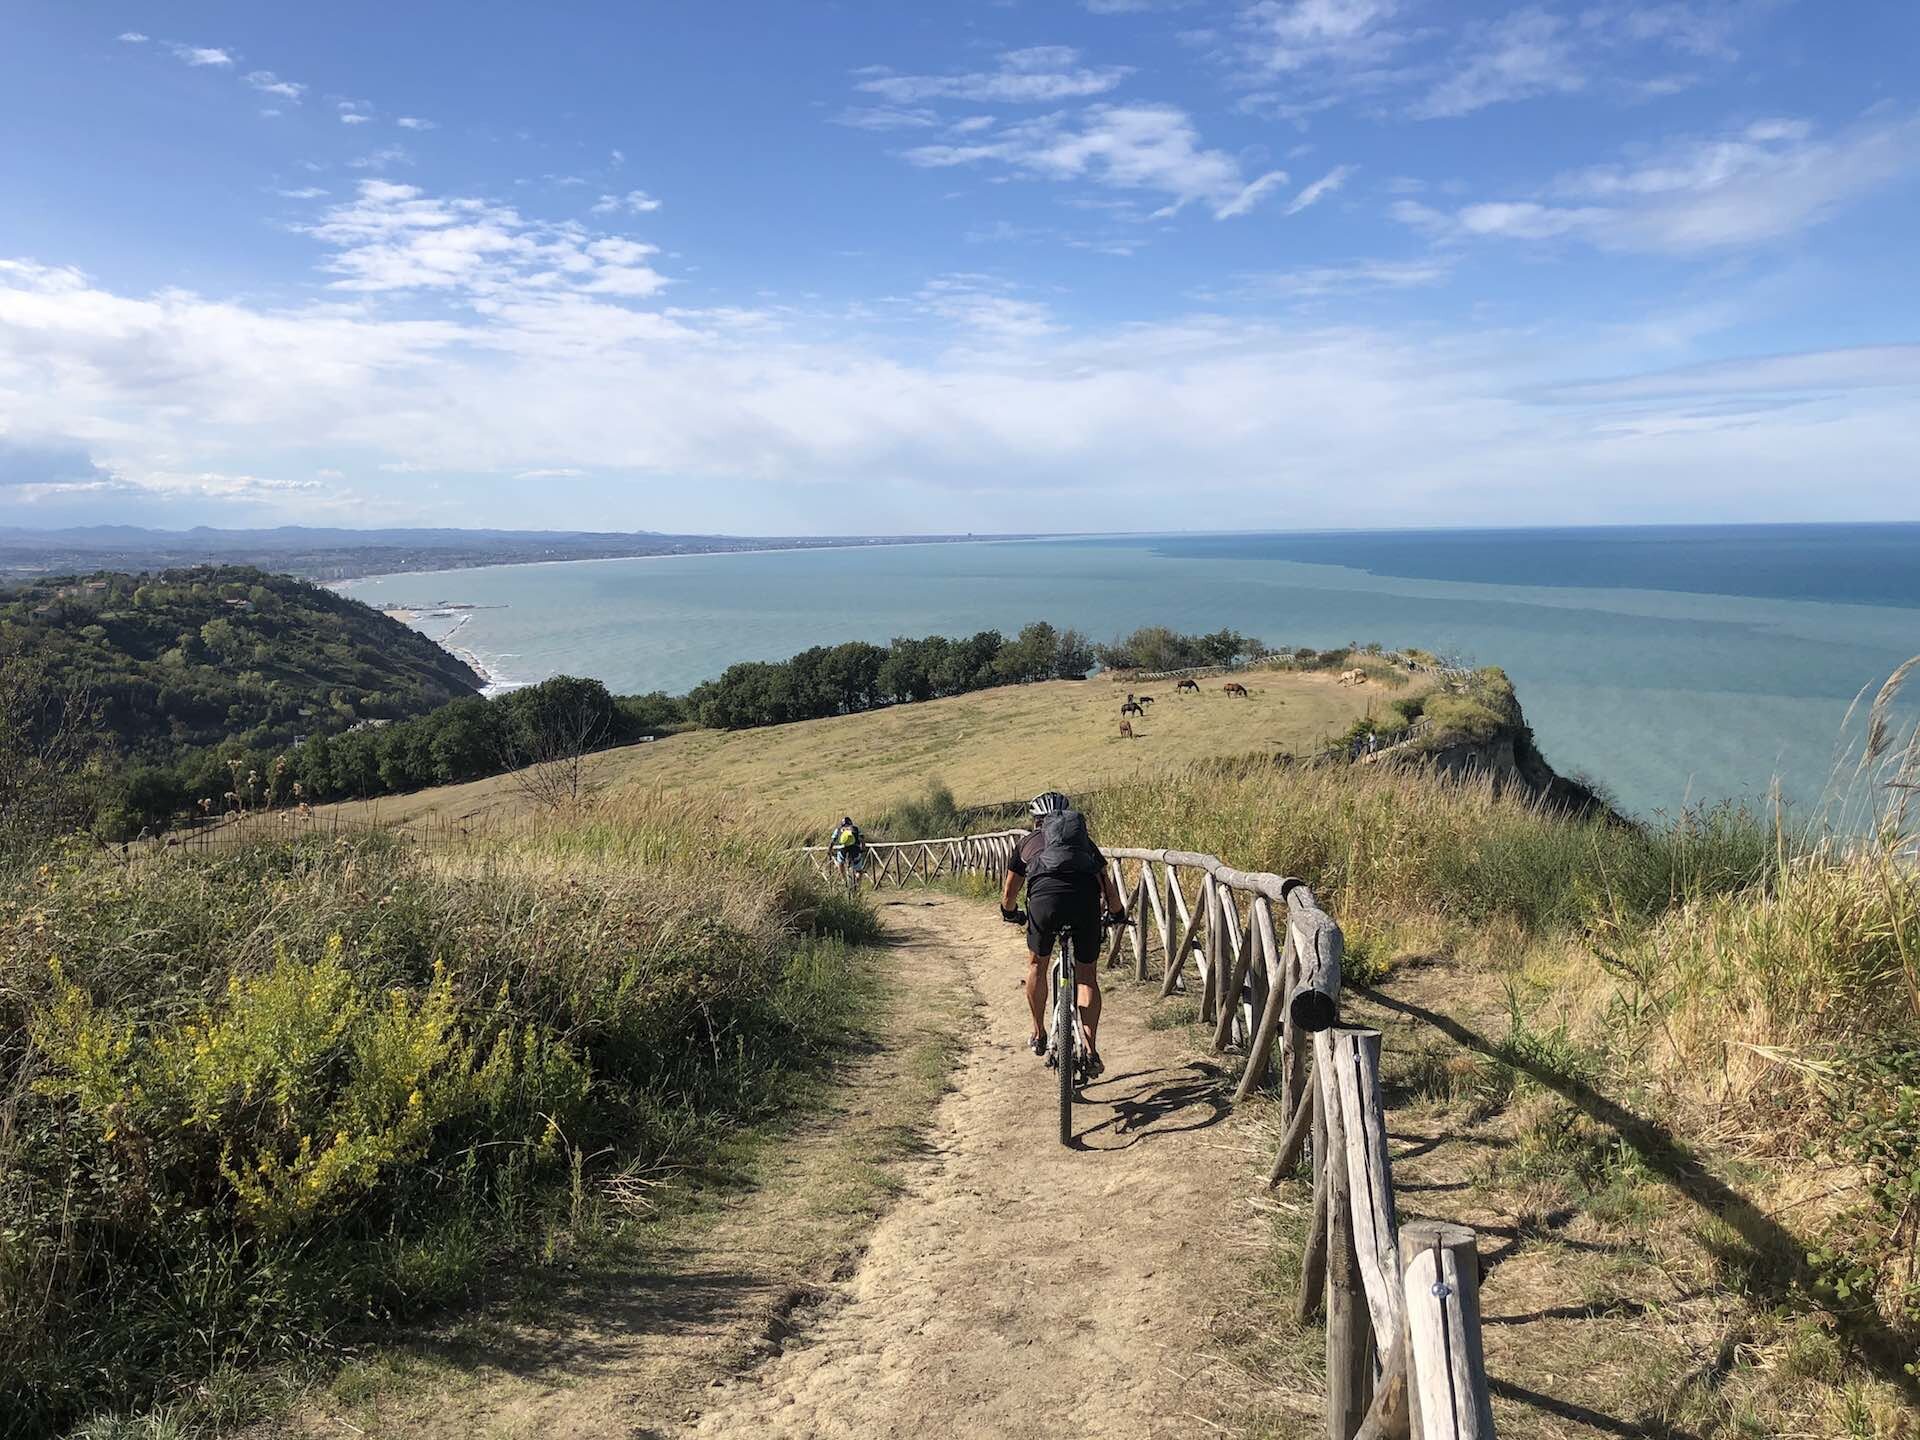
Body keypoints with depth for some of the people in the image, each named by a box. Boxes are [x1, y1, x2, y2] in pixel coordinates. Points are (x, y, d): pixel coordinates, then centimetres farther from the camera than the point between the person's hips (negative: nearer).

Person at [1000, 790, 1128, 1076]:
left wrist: (1010, 914, 55)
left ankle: (1039, 1034, 33)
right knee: (1087, 976, 16)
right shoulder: (1084, 840, 32)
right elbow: (1108, 886, 31)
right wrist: (1118, 914, 49)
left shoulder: (1027, 843, 30)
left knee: (1037, 965, 26)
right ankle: (1091, 1052, 10)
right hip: (1085, 899, 1)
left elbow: (1009, 893, 35)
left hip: (1045, 897, -1)